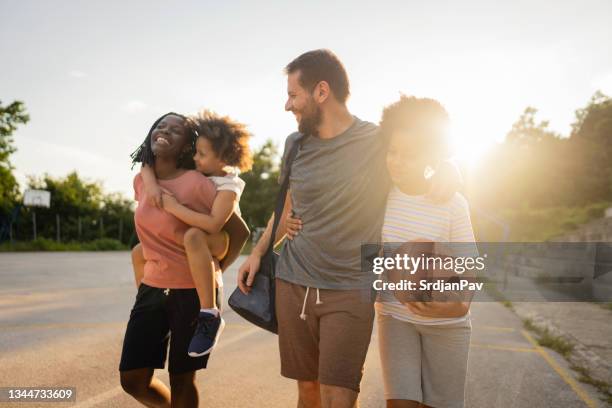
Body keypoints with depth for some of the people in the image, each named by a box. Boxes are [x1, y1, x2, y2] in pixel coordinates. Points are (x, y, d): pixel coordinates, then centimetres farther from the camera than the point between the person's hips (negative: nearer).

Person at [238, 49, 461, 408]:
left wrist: (448, 171, -13)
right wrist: (259, 251, 9)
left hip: (350, 289, -4)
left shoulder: (379, 143, -7)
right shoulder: (295, 144, 6)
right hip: (293, 284, 4)